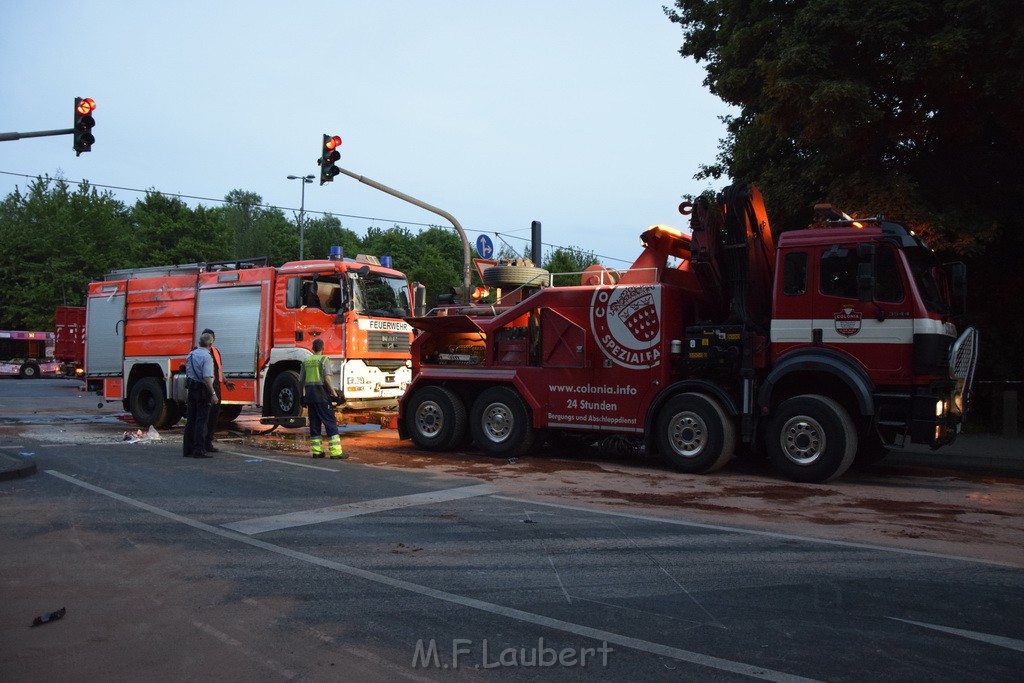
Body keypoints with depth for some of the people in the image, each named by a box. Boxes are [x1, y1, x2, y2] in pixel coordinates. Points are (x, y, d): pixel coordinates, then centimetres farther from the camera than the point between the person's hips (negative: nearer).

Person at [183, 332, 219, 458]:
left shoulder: (191, 355, 10)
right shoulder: (206, 357, -15)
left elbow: (187, 374, 18)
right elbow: (207, 377, -22)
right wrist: (213, 394, -22)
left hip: (191, 388, 8)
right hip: (202, 390, -8)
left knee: (190, 419, 12)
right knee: (201, 420, -4)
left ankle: (188, 449, 17)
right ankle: (199, 450, -4)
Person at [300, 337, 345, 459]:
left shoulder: (306, 361, 12)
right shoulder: (324, 359, -5)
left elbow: (302, 380, 15)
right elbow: (327, 378, -15)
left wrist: (304, 396, 22)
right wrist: (334, 393, -11)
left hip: (309, 395, 6)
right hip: (321, 395, -6)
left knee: (314, 422, 11)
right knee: (330, 422, -5)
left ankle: (316, 451, 11)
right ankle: (335, 452, -9)